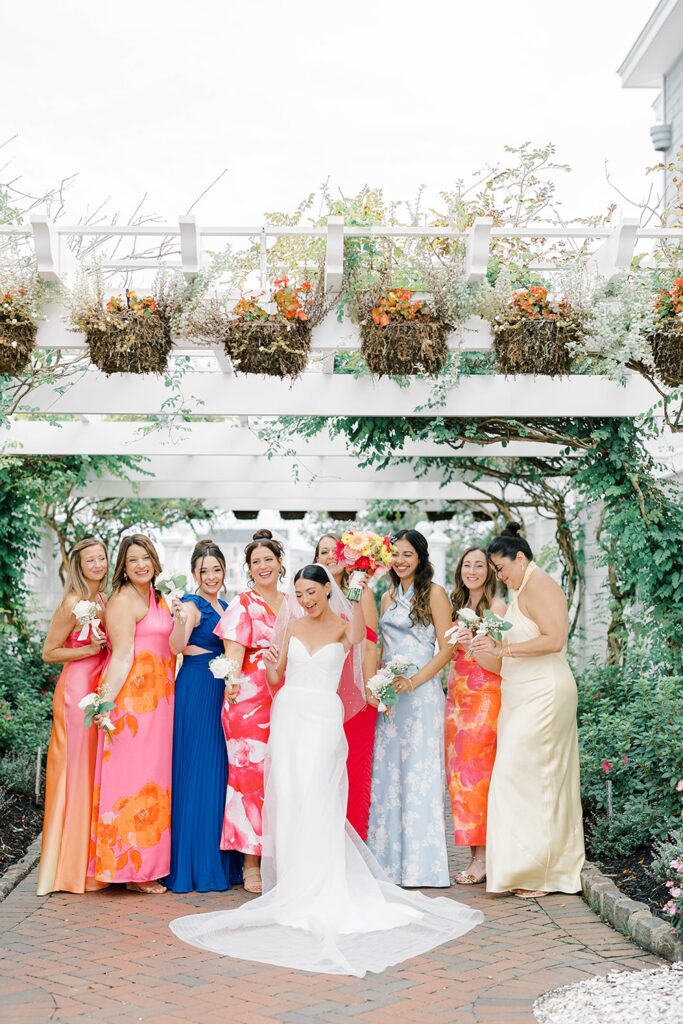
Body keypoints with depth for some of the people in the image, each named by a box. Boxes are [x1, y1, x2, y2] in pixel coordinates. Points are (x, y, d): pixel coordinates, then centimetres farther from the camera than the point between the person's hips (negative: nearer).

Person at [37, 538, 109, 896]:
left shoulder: (104, 601, 12)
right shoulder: (73, 603, -10)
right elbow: (49, 652, -8)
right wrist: (92, 649, -13)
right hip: (76, 690, -7)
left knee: (96, 773, 9)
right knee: (75, 773, -3)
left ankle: (90, 862, 17)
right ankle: (67, 868, 5)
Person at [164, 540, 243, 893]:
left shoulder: (226, 607, 16)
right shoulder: (191, 605, -8)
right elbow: (177, 646, -23)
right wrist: (179, 618, -41)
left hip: (223, 692, 8)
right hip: (196, 690, -8)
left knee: (221, 771, 9)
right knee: (196, 773, -5)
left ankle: (221, 861, 16)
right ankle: (195, 865, 2)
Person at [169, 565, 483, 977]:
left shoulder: (343, 626, 5)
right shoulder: (292, 625, 11)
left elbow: (359, 634, -15)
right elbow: (277, 679, 13)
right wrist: (270, 664, -8)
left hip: (324, 718, -4)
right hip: (289, 715, 4)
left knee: (315, 801, -11)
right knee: (287, 800, 0)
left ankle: (317, 895, -4)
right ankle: (293, 888, 10)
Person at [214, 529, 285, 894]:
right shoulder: (243, 604, 2)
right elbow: (234, 650, -9)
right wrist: (230, 681, -26)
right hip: (250, 699, -5)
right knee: (251, 775, -6)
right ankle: (251, 866, 0)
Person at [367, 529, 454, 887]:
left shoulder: (434, 594, -2)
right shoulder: (388, 597, 16)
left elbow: (446, 650, -7)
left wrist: (413, 681, -17)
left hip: (420, 693, -6)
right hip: (389, 695, 6)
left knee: (419, 772, -5)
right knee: (387, 773, 5)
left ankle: (421, 862, 1)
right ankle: (390, 860, 11)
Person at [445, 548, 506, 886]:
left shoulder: (496, 608, -6)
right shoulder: (458, 607, 16)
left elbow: (499, 664, -13)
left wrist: (472, 644, -25)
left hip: (484, 699, -7)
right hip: (457, 697, 7)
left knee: (476, 772, -9)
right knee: (458, 773, 4)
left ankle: (482, 857, -4)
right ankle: (474, 854, 8)